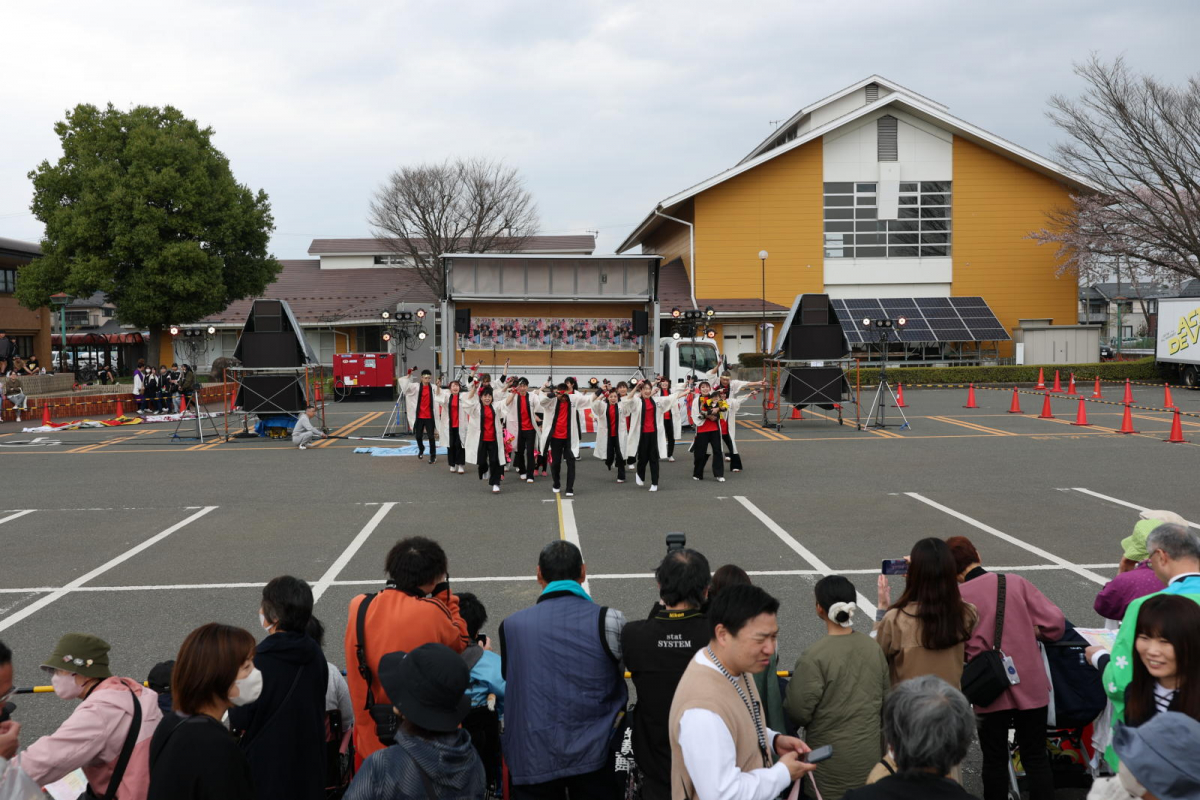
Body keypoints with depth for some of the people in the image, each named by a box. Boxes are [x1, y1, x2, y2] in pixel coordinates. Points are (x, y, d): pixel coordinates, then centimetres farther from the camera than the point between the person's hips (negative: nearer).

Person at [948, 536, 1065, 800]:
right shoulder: (1016, 583, -4)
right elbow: (1055, 622, -6)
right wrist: (1027, 632, 11)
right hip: (1031, 687, 2)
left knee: (995, 761, 13)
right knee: (1036, 758, 14)